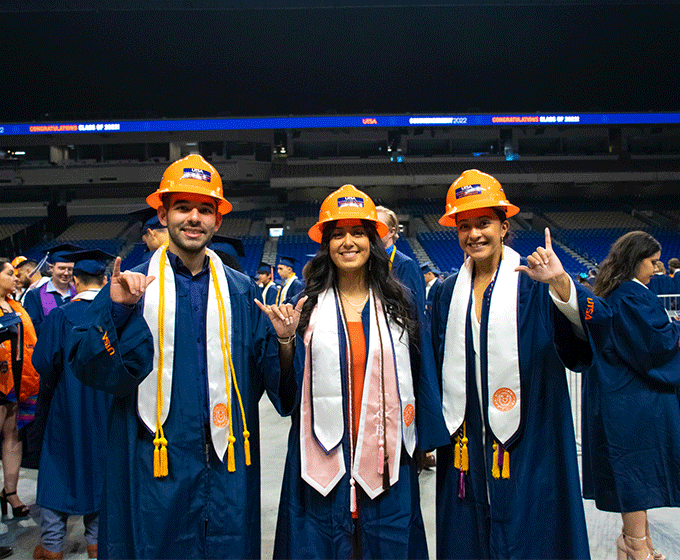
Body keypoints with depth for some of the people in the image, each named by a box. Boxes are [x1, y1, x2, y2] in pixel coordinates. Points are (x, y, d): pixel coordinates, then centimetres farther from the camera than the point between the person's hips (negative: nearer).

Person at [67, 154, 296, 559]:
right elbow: (86, 367, -5)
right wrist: (116, 310, -18)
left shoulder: (242, 291, 5)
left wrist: (284, 342, -16)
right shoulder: (132, 284, 1)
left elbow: (273, 375, 4)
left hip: (227, 463, 2)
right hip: (154, 461, -1)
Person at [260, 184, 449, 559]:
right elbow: (292, 384, 2)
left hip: (385, 456, 1)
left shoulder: (398, 304, 2)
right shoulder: (309, 305, 0)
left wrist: (424, 441, 9)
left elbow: (419, 375, 7)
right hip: (324, 457, 0)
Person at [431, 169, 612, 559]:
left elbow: (594, 329, -22)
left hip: (528, 445, -3)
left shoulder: (534, 281, -6)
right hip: (466, 445, 4)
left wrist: (560, 283, -38)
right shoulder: (449, 293, 6)